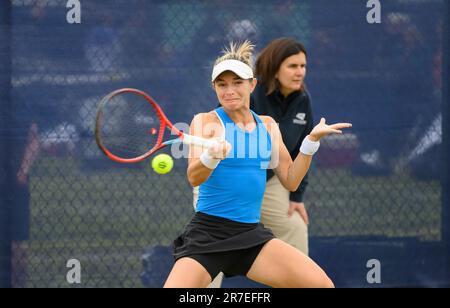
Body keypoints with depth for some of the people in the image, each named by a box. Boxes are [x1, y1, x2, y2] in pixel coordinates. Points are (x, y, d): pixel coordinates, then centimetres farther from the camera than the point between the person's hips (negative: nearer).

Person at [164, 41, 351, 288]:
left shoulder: (268, 126, 12)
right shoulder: (206, 122, -3)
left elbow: (290, 181, 13)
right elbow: (194, 178, -17)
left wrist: (312, 139, 3)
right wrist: (212, 156, -38)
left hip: (251, 235, 4)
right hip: (208, 231, -4)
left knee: (321, 284, -10)